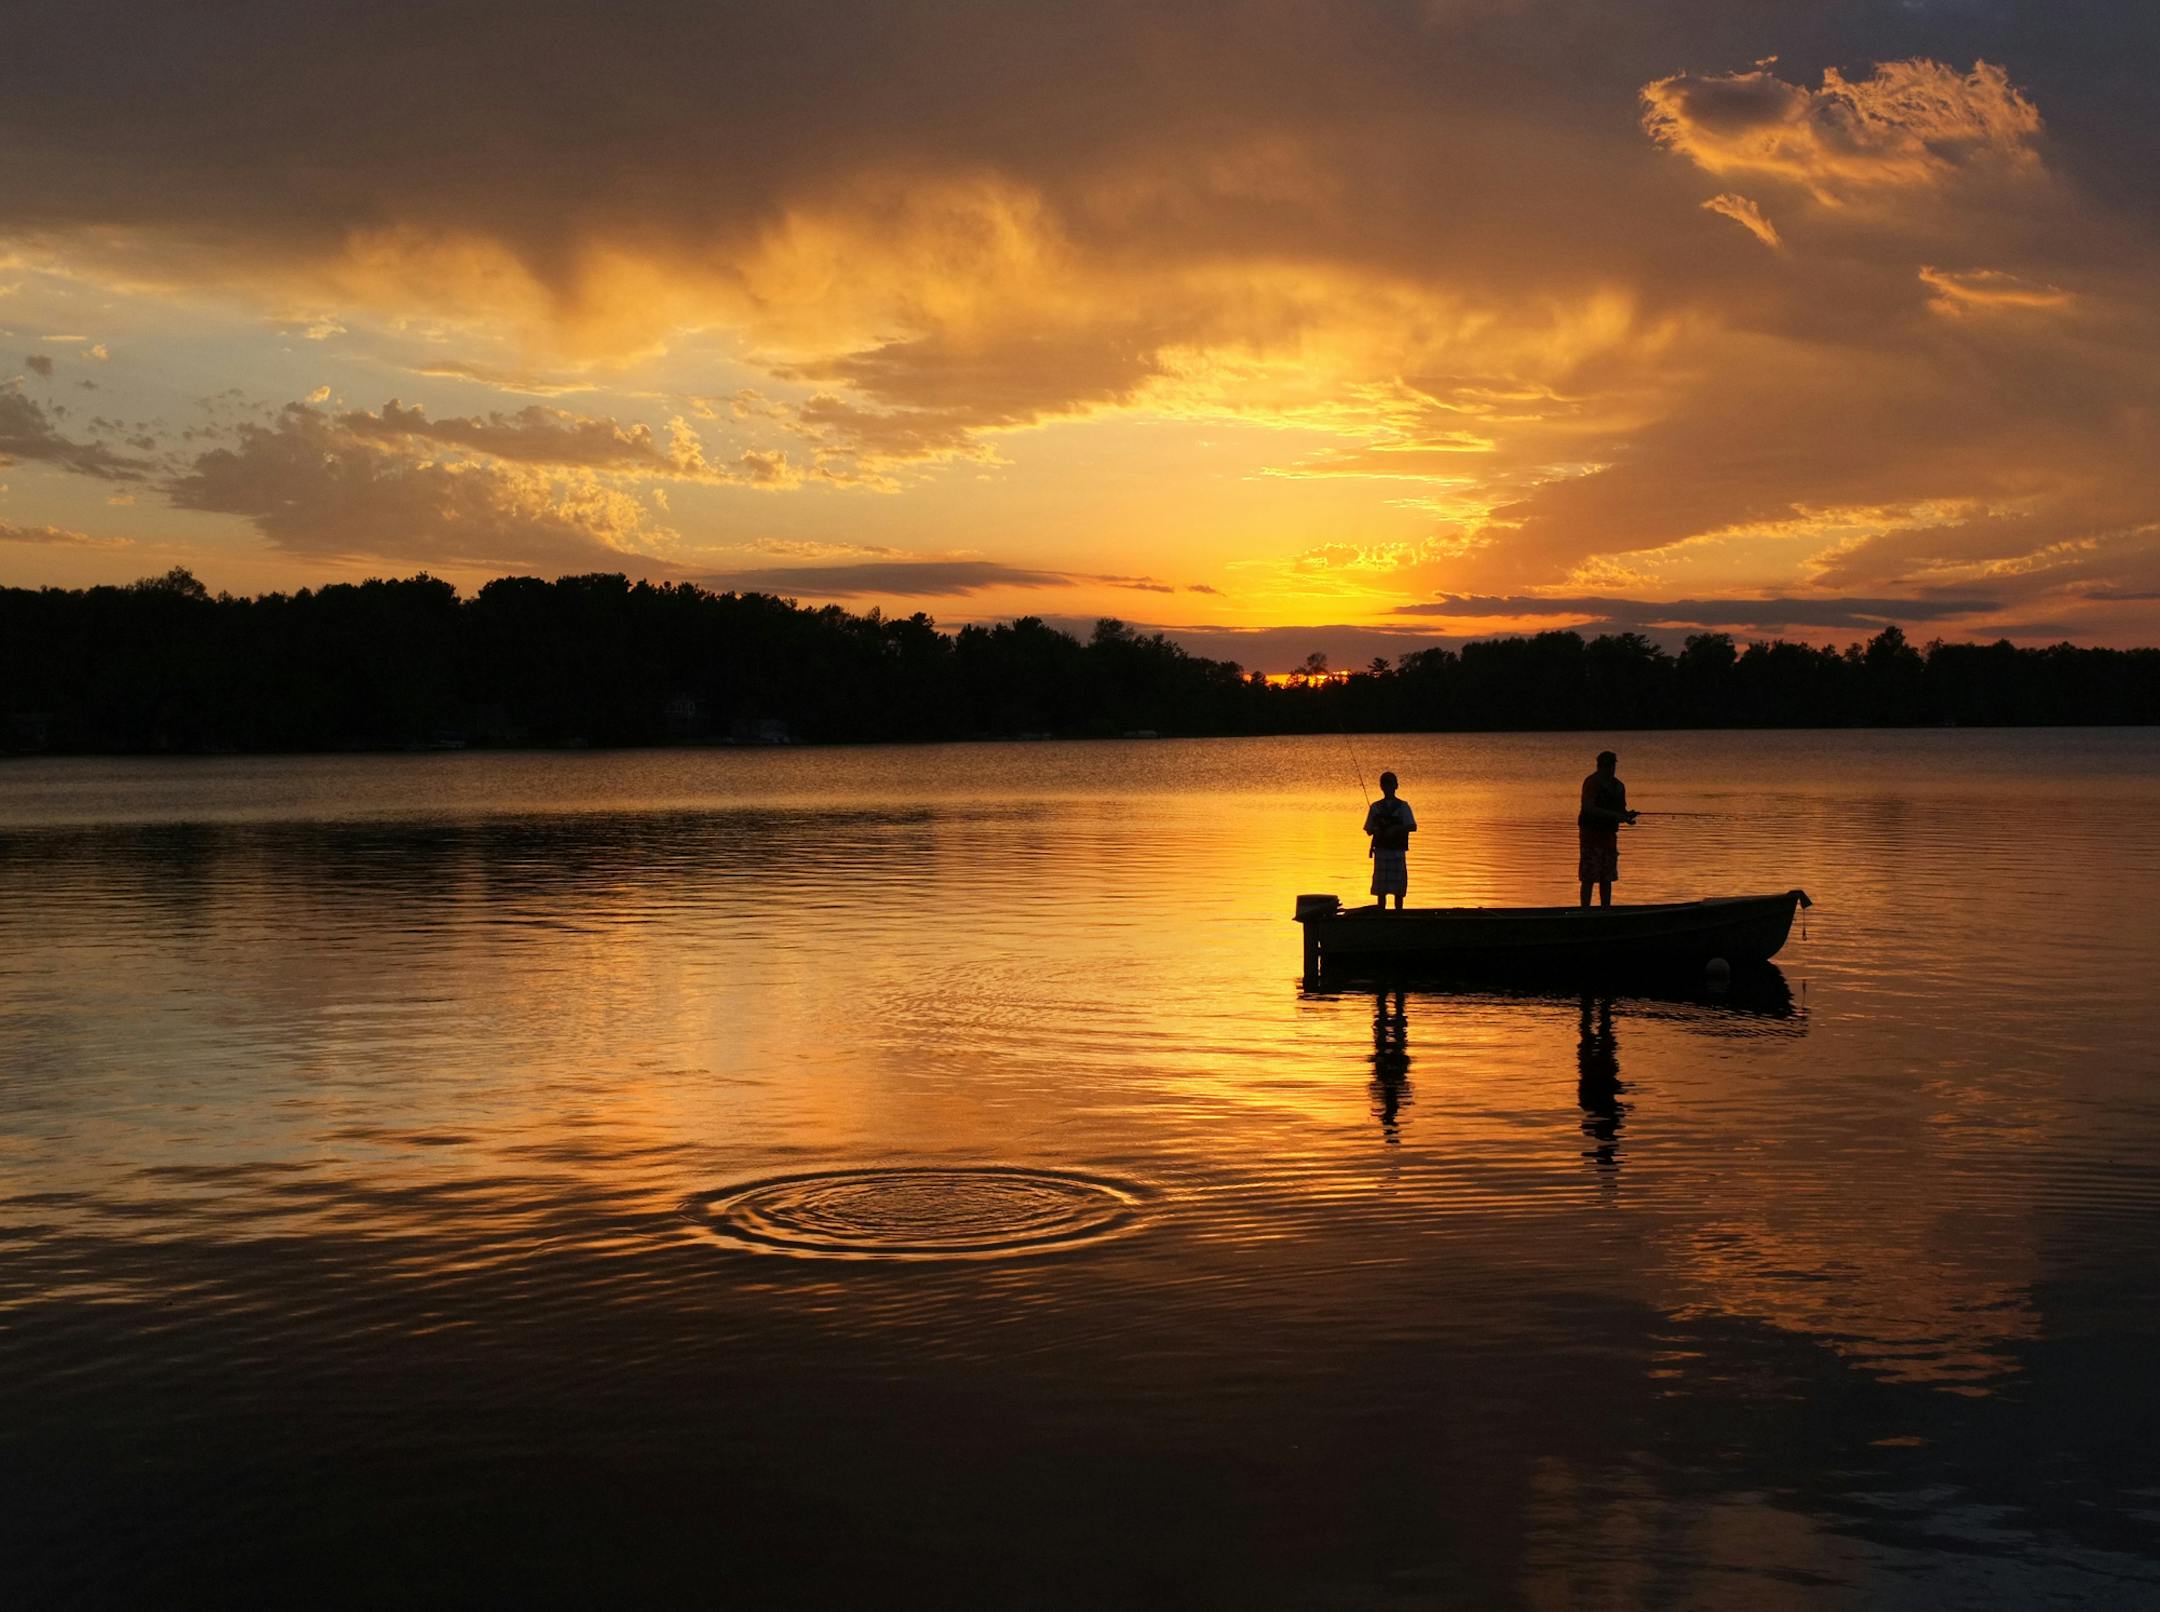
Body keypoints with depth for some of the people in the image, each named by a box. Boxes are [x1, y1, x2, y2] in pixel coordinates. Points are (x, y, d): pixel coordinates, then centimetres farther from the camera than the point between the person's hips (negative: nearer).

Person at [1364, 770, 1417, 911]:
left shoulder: (1403, 806, 4)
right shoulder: (1375, 807, 10)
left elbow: (1413, 827, -5)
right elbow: (1369, 830, 10)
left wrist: (1397, 829, -19)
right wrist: (1376, 830, -12)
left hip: (1397, 851, -2)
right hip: (1381, 850, 2)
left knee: (1398, 888, -1)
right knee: (1380, 889, 2)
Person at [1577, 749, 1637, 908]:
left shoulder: (1618, 786, 14)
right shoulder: (1592, 782, -10)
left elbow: (1621, 810, 21)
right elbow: (1588, 808, -21)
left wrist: (1627, 816, -3)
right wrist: (1614, 815, -26)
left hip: (1609, 834, 7)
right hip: (1592, 834, -7)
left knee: (1607, 878, 10)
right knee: (1589, 878, -9)